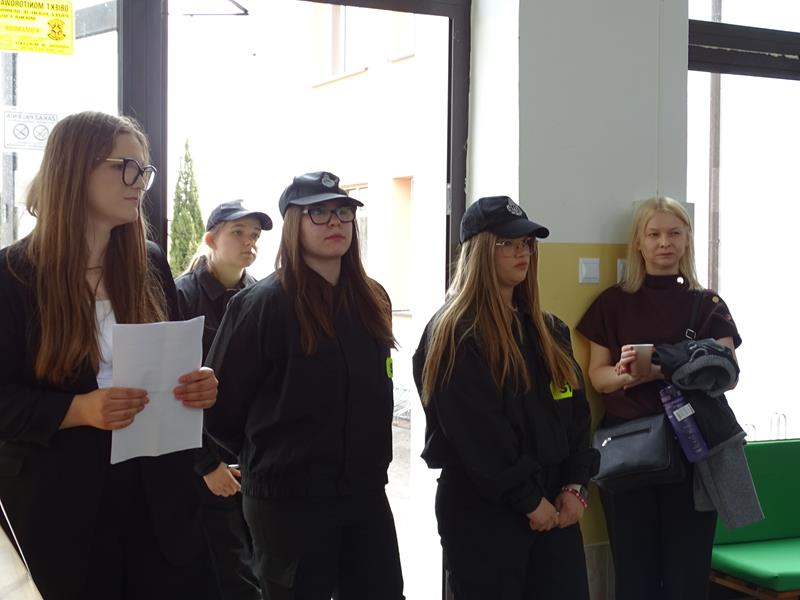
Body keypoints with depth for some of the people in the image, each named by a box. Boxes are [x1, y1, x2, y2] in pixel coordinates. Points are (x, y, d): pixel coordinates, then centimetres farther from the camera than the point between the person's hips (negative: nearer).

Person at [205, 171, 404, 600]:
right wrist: (269, 459, 3)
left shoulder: (372, 300, 8)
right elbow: (220, 404, -8)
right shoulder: (262, 304, -11)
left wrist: (366, 462, 15)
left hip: (366, 494, 6)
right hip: (290, 501, -5)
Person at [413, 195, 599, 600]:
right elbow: (477, 434, -16)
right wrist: (528, 501, -14)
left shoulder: (547, 331, 13)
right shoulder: (454, 333, -10)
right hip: (483, 509, -6)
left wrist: (575, 486, -2)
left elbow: (575, 410, 10)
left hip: (554, 505, 6)